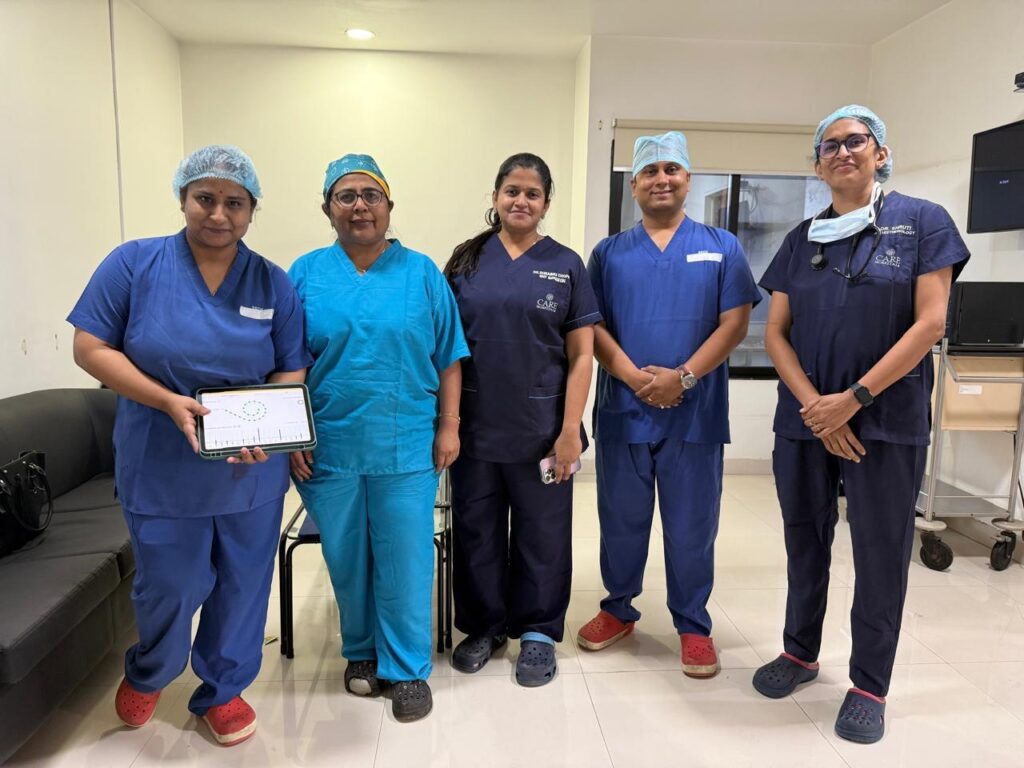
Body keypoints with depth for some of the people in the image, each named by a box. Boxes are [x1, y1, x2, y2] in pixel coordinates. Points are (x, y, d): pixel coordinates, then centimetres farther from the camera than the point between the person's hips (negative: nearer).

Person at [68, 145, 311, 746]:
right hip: (163, 470, -1)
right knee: (170, 588, 12)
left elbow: (292, 371, 1)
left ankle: (222, 690, 38)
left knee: (242, 586, 12)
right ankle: (147, 674, 46)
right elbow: (91, 348, -5)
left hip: (253, 473, 2)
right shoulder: (134, 264, -5)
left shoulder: (274, 283, -1)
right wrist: (168, 402, -19)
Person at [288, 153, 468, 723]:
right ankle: (361, 651, 36)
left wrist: (449, 427, -1)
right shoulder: (306, 274, 4)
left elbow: (449, 358, 4)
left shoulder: (422, 274, 3)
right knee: (346, 558, 14)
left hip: (407, 447, -1)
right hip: (328, 447, 2)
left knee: (405, 559, 4)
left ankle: (407, 668, 23)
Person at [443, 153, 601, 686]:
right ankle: (483, 626, 33)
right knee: (476, 531, 13)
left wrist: (570, 429, -8)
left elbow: (581, 355, -1)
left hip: (541, 428, -1)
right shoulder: (466, 261, 5)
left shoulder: (566, 265, 3)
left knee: (542, 534, 10)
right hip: (475, 426, 2)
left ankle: (538, 632, 30)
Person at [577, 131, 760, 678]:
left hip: (696, 412, -1)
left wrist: (683, 377, -14)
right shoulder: (609, 252, 8)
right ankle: (618, 609, 31)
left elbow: (734, 323, -2)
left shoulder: (722, 248, 6)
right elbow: (593, 326, 1)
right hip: (623, 409, 1)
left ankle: (693, 626, 24)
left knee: (691, 527, 7)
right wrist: (635, 377, -14)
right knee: (621, 521, 12)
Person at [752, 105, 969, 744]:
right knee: (806, 542, 14)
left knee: (881, 553, 6)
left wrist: (853, 398, -15)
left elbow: (929, 323, -10)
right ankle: (801, 652, 34)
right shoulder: (803, 239, 8)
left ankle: (870, 685, 23)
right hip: (804, 420, 4)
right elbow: (775, 333, 4)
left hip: (888, 421, -3)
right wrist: (814, 406, -10)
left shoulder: (922, 222, -1)